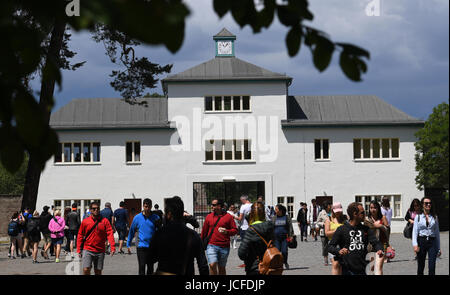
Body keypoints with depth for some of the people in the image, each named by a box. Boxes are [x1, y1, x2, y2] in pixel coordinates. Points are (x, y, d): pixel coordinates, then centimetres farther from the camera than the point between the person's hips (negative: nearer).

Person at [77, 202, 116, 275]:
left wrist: (113, 247, -20)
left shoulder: (105, 221, 1)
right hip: (87, 250, -1)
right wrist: (79, 250, 3)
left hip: (100, 251, 1)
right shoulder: (85, 221, 2)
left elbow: (110, 233, -7)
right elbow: (80, 236, 7)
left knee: (98, 271, 8)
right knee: (86, 269, -14)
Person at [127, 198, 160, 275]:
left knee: (150, 267, 13)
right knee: (142, 267, -9)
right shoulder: (137, 218, -1)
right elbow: (131, 231, 10)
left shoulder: (156, 218, -1)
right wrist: (128, 244, 12)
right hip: (141, 246, -2)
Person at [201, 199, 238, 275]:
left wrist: (226, 231, -17)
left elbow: (235, 230, 2)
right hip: (211, 246, 0)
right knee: (212, 265, -16)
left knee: (222, 268, 11)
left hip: (224, 247, 0)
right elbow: (204, 231, 13)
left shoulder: (228, 217, 2)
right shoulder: (209, 216, 8)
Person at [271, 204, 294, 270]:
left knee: (284, 251, -9)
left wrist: (291, 236, -3)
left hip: (285, 237, -2)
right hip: (276, 238, 2)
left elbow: (290, 227, 5)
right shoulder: (274, 218, 9)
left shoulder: (287, 217, 4)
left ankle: (285, 263, 16)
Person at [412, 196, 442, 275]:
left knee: (432, 267, -12)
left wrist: (439, 248, 11)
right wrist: (415, 245, -15)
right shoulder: (418, 217, 3)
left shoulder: (434, 217, 9)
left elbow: (437, 232, 12)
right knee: (421, 266, 8)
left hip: (432, 242, 0)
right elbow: (415, 231, -2)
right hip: (421, 241, 0)